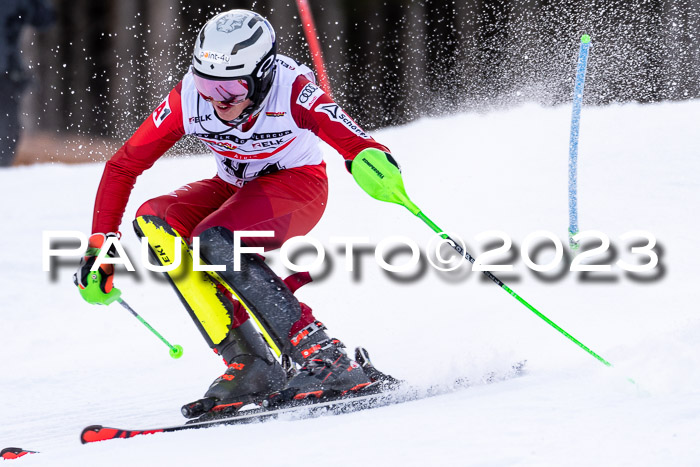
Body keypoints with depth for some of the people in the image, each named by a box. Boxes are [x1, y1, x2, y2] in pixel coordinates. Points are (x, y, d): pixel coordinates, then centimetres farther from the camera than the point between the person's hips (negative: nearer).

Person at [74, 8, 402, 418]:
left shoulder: (291, 91, -30)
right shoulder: (188, 100, -20)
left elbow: (356, 144, -40)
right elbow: (122, 167, -11)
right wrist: (100, 247, -16)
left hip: (298, 185, -5)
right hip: (235, 189, 5)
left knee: (214, 241, -33)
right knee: (153, 221, -23)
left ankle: (325, 360, -31)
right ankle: (246, 364, -24)